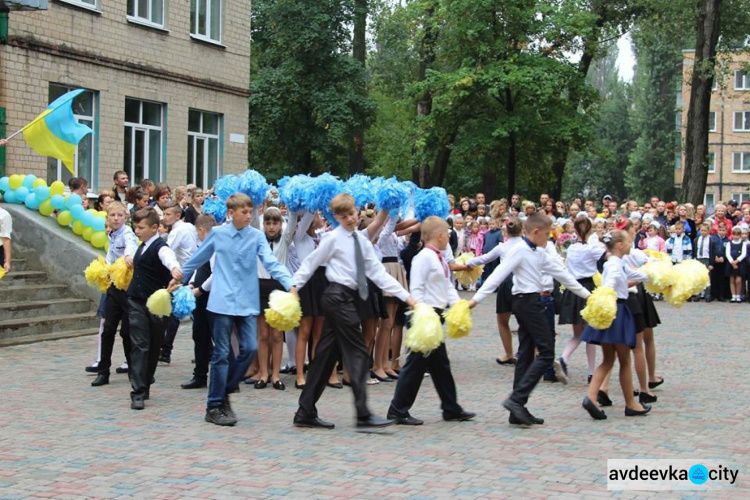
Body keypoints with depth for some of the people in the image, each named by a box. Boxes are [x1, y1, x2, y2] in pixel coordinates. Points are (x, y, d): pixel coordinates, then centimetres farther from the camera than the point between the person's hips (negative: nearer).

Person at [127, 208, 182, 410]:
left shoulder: (160, 247, -15)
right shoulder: (142, 246, 10)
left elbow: (168, 257, -40)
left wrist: (174, 267, -60)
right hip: (137, 301, 5)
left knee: (154, 347, 9)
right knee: (139, 346, -5)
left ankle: (144, 387, 23)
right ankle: (138, 393, -11)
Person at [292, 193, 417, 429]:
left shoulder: (362, 241, 13)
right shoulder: (333, 238, -6)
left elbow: (378, 273, 10)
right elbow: (310, 263, -3)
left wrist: (405, 296, 4)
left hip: (347, 299, 7)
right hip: (338, 297, -7)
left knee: (326, 354, 8)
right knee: (357, 351, -9)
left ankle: (306, 413, 12)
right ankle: (363, 414, -8)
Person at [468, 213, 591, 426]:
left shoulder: (540, 253, 16)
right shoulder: (520, 250, -11)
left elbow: (561, 273, 22)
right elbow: (499, 274, -18)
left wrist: (585, 293, 26)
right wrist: (477, 298, -22)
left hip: (530, 303, 9)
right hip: (528, 302, -9)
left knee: (526, 355, 7)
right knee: (546, 353, -10)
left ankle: (518, 409, 9)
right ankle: (516, 399, -16)